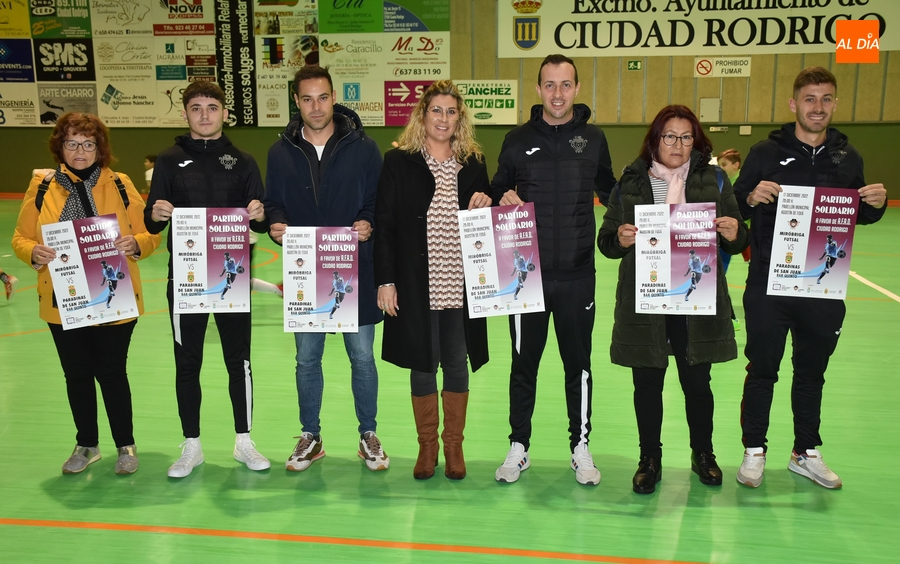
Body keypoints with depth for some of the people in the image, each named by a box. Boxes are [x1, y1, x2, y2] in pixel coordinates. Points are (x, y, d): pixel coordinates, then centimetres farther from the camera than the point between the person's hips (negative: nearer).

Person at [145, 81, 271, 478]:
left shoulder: (242, 162, 6)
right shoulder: (170, 160, 5)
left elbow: (260, 224, 5)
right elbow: (151, 225, 3)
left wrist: (260, 216, -18)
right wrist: (155, 215, -20)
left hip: (233, 277, 0)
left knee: (239, 360, 7)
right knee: (187, 363, 8)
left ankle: (243, 441, 22)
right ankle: (191, 446, 22)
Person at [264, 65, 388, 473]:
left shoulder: (363, 147, -1)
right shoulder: (281, 152, 5)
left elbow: (381, 202, 2)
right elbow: (273, 204, 10)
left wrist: (369, 224, -18)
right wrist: (276, 225, -11)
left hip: (356, 271, -2)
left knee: (362, 356, 7)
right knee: (307, 358, 12)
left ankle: (368, 435, 24)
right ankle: (310, 437, 28)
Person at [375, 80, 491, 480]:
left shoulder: (473, 162, 8)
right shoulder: (399, 161, 0)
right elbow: (384, 223, -2)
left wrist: (484, 206, -7)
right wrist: (385, 280, -7)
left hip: (459, 284, 2)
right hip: (415, 284, -2)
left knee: (456, 364, 9)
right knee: (422, 364, 7)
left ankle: (454, 444, 26)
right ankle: (427, 444, 26)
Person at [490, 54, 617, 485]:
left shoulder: (593, 139, 5)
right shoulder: (518, 141, 3)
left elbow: (612, 192, 15)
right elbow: (497, 191, 10)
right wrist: (503, 199, -11)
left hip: (577, 274, 0)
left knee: (578, 363, 10)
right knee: (524, 363, 9)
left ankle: (580, 447, 26)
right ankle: (519, 446, 25)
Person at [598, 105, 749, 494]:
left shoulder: (714, 181, 5)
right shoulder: (631, 183, 2)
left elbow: (738, 243, 7)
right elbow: (606, 243, 4)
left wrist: (734, 235, -15)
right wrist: (620, 240, -17)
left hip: (697, 302, 1)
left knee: (697, 382, 11)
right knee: (647, 384, 8)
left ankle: (703, 454, 34)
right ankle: (650, 459, 27)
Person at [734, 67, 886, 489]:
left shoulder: (847, 157, 7)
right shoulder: (766, 153, -4)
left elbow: (859, 214, 16)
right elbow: (735, 208, -3)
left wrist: (875, 204, -6)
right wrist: (752, 197, -24)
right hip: (768, 286, -3)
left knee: (812, 372, 16)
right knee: (762, 370, 7)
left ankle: (807, 452, 31)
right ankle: (754, 451, 22)